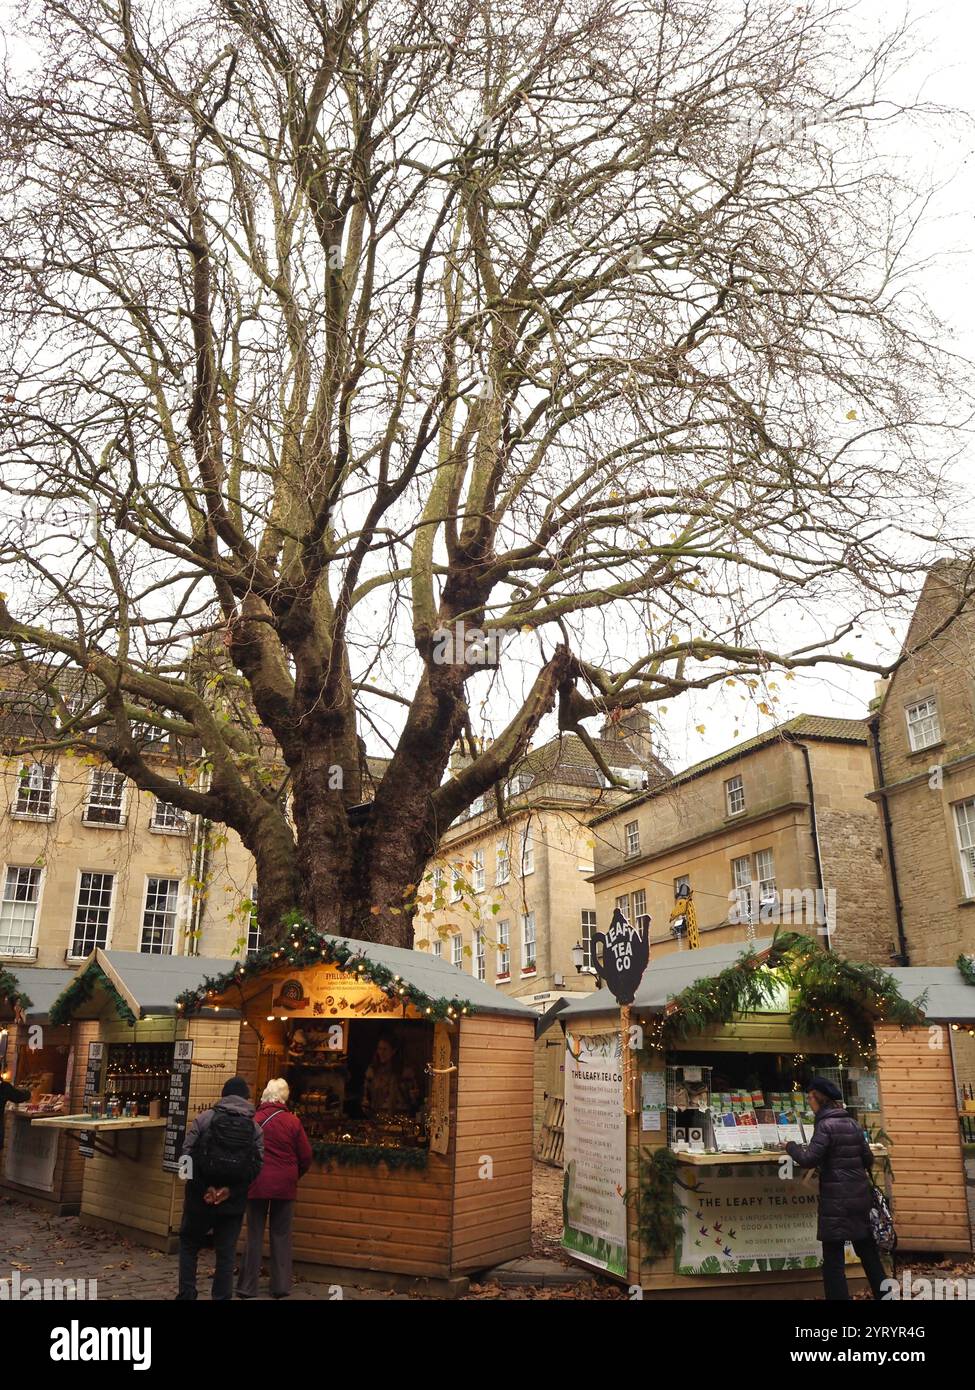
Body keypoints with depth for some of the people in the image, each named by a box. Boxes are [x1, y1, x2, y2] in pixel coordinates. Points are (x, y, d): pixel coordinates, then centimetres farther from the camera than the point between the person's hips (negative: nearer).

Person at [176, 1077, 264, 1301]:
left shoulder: (204, 1118, -3)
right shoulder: (255, 1127, 1)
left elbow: (187, 1154, -10)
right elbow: (257, 1165, -8)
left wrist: (206, 1187, -9)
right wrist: (230, 1189, -10)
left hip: (200, 1197, -1)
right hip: (233, 1201, 1)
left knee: (189, 1244, 19)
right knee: (226, 1253, 11)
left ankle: (187, 1293, 14)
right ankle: (221, 1297, 12)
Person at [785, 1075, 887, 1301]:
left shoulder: (825, 1125, -13)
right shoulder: (852, 1123, 9)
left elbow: (809, 1159, -17)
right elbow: (868, 1159, 13)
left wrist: (791, 1146, -1)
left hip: (836, 1199, -8)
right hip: (859, 1195, 8)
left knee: (833, 1257, -2)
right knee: (867, 1249, 18)